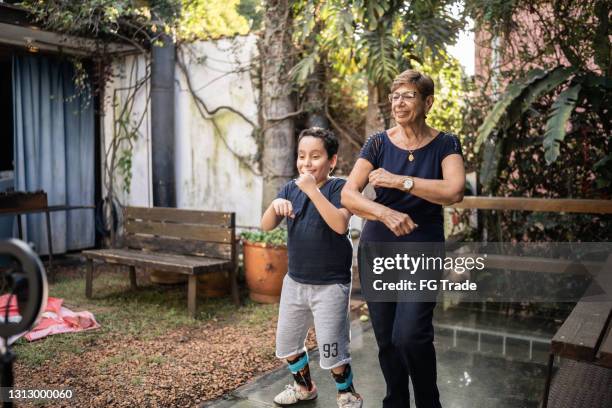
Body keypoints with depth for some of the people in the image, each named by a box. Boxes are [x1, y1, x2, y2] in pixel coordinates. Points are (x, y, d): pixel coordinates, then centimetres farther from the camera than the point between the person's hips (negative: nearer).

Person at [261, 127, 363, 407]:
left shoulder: (338, 187, -12)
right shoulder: (291, 188, 3)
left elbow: (340, 224, -29)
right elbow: (266, 226, -3)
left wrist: (312, 190, -31)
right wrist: (275, 205, -24)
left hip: (330, 284, -6)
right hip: (295, 281, 6)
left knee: (331, 348, -2)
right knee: (286, 341, 17)